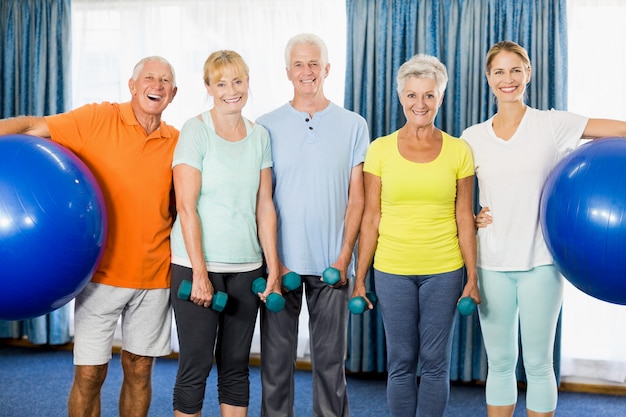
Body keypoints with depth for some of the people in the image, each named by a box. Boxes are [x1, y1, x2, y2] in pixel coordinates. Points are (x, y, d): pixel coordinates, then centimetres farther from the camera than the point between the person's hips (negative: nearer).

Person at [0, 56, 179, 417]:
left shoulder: (176, 142, 5)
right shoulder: (98, 119, -3)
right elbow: (33, 127, -9)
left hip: (154, 277, 3)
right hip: (102, 273, -2)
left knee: (140, 369, 13)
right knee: (89, 374, 2)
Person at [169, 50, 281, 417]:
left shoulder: (260, 135, 7)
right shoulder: (196, 130, -6)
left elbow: (265, 207, 7)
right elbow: (186, 206, -11)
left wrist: (273, 268, 2)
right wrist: (200, 273, -14)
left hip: (247, 266, 4)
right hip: (197, 264, -4)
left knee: (236, 365, 12)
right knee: (196, 365, 2)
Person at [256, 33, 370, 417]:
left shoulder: (353, 125, 5)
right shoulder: (267, 126, 4)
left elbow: (356, 198, 4)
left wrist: (344, 255, -5)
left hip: (331, 263, 0)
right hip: (280, 262, 0)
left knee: (330, 358, 7)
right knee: (276, 357, 6)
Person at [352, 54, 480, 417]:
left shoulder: (459, 151, 1)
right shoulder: (380, 149, 0)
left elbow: (464, 219, 3)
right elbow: (371, 218, 1)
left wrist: (472, 278, 1)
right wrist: (359, 278, 1)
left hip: (444, 271, 0)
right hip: (392, 270, 0)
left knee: (436, 361, 9)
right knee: (401, 361, 9)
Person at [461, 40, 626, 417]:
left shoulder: (553, 125, -2)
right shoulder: (472, 137, 6)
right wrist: (471, 216, -5)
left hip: (540, 261, -2)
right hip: (492, 263, 2)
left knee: (538, 362, 6)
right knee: (499, 362, 11)